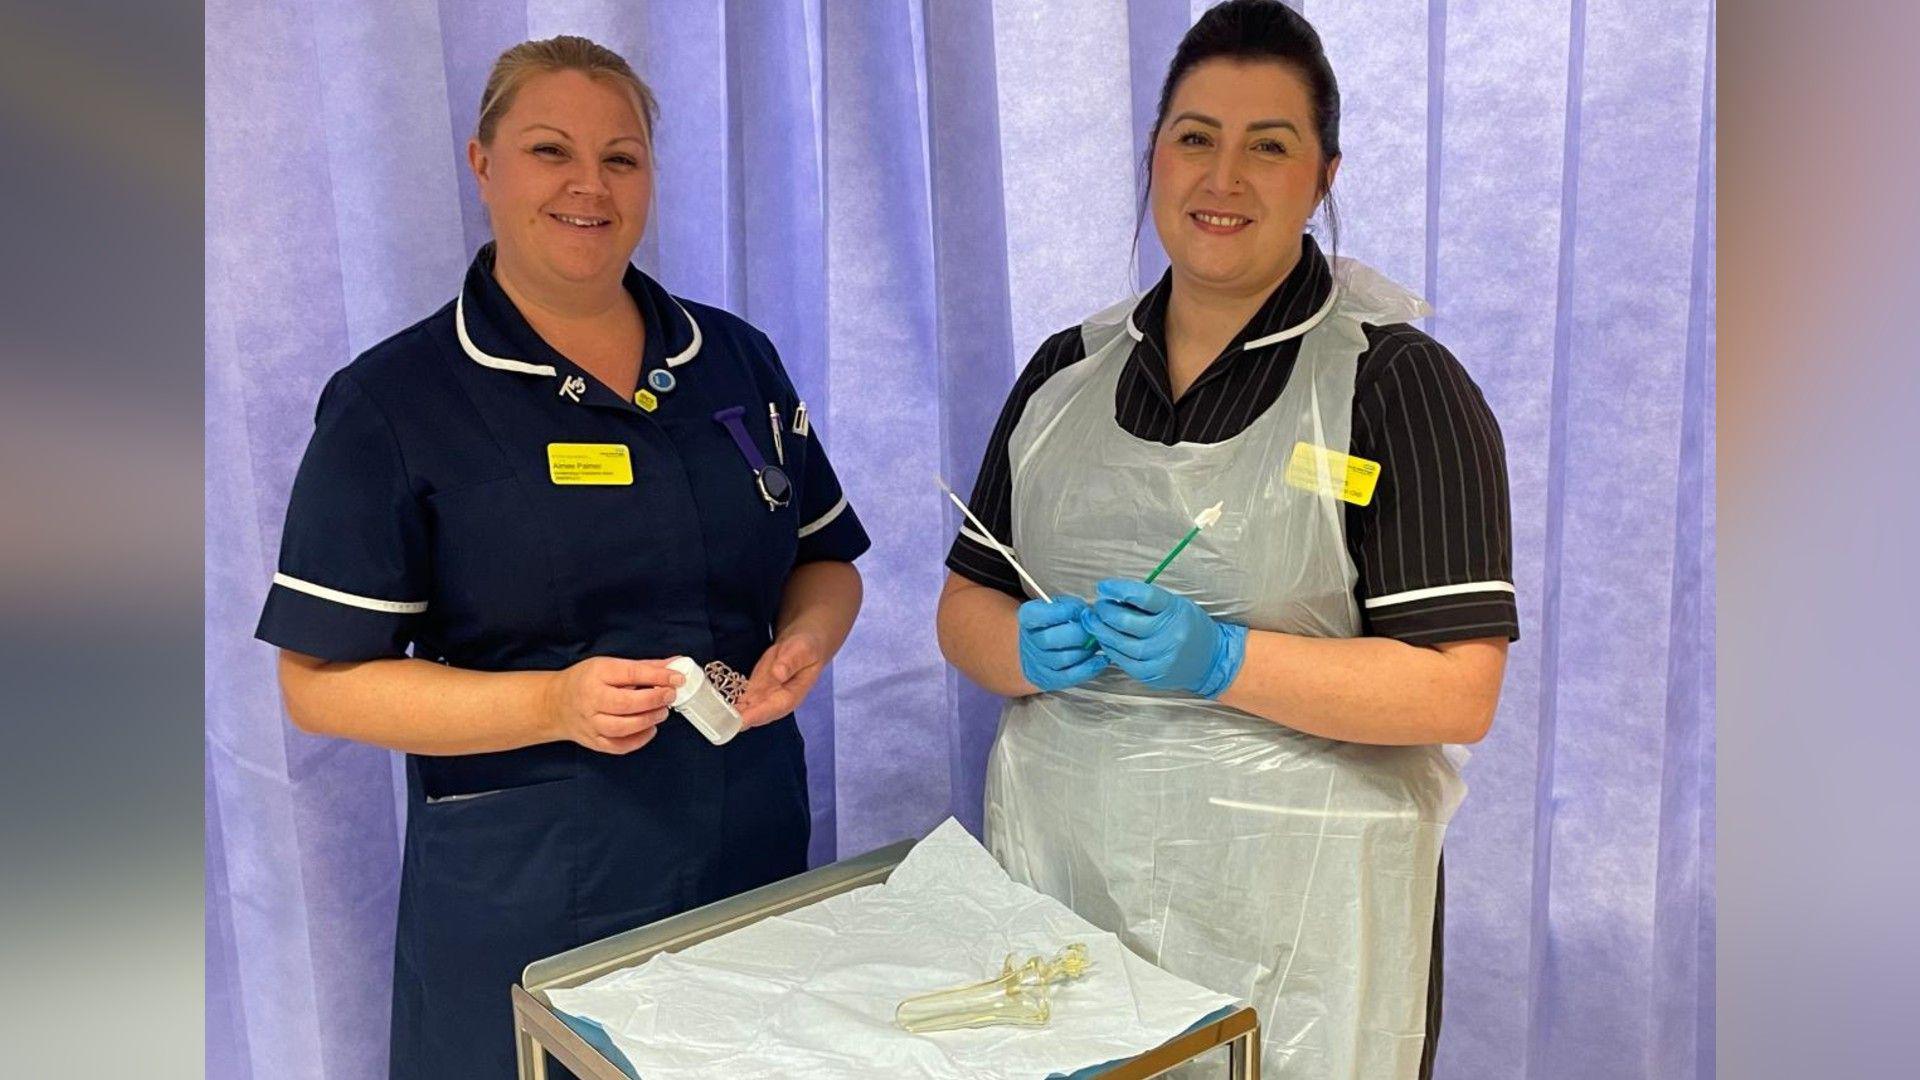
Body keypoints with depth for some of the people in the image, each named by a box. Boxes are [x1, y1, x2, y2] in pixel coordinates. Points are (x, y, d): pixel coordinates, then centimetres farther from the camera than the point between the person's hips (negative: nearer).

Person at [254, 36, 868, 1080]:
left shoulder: (736, 357, 6)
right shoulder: (392, 401, -7)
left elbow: (824, 561, 14)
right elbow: (322, 680, -8)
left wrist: (803, 641, -9)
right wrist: (557, 703, -22)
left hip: (755, 848, 4)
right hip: (523, 889, -3)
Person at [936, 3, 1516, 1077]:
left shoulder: (1398, 382, -7)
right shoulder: (1065, 371, 8)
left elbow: (1457, 693, -12)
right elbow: (967, 606, 9)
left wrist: (1223, 660, -23)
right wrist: (1034, 649, -12)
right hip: (1055, 869, 4)